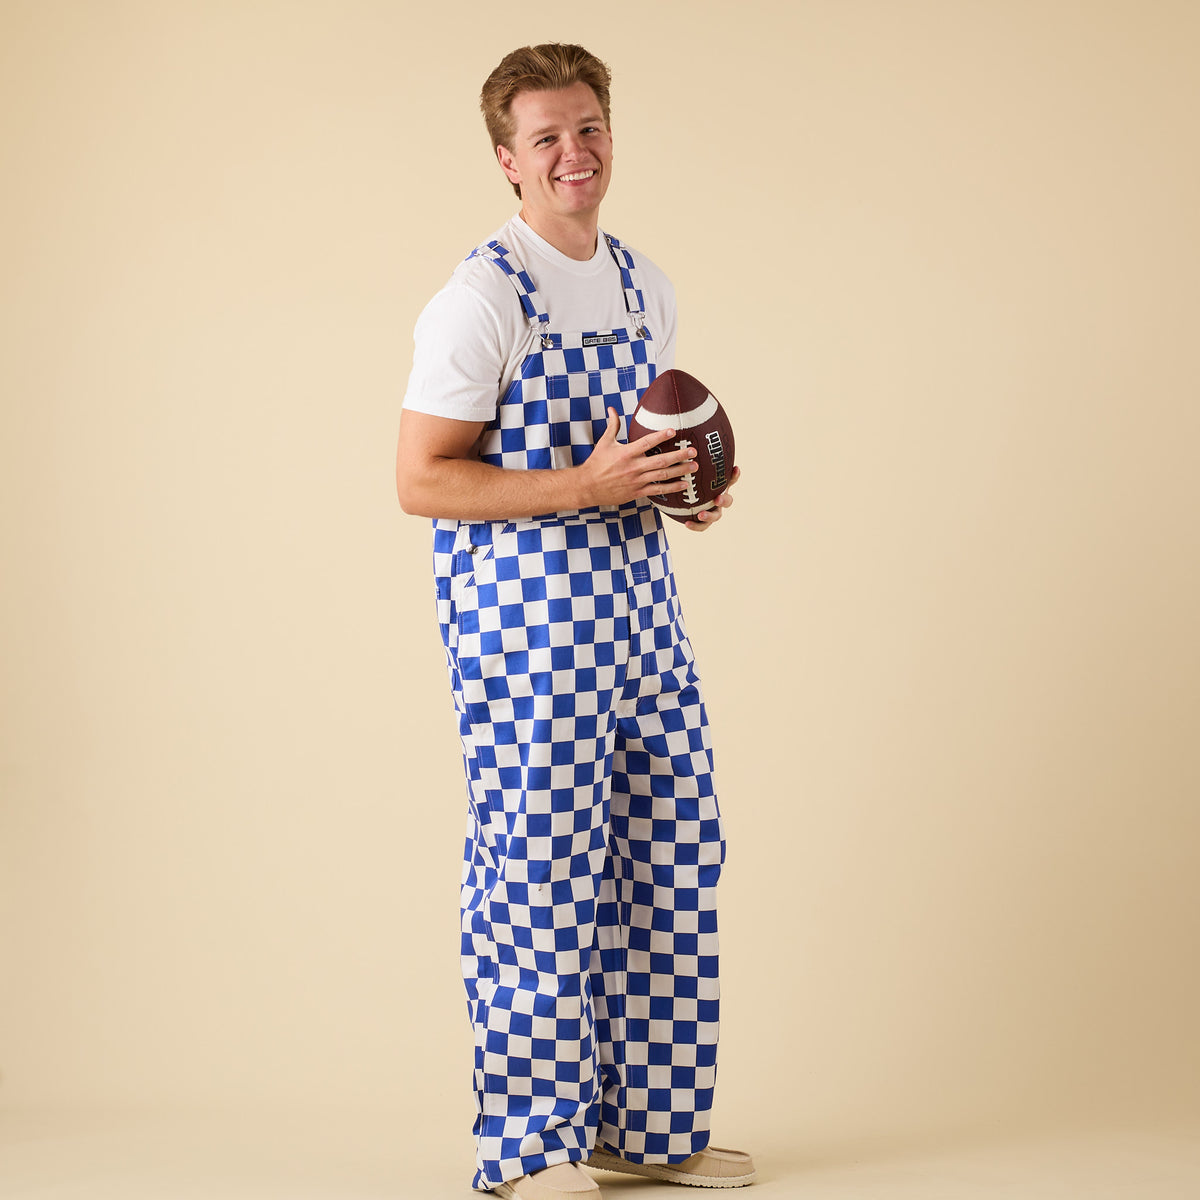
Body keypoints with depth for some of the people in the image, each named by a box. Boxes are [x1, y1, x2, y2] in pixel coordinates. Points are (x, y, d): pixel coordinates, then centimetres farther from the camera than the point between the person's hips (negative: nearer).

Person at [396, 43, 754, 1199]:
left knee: (669, 858, 9)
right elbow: (420, 480, -13)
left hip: (636, 592, 8)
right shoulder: (480, 300, -10)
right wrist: (584, 486, -20)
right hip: (524, 607, -7)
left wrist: (694, 486, 4)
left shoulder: (645, 289, 14)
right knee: (538, 865, -5)